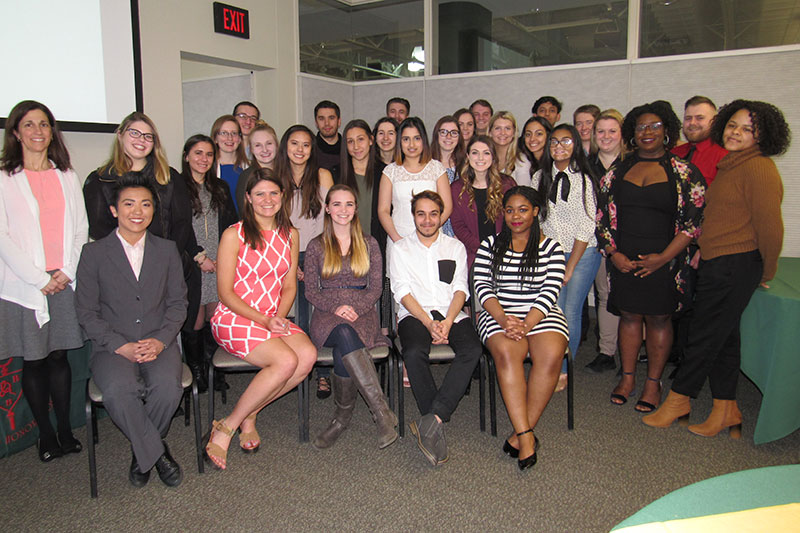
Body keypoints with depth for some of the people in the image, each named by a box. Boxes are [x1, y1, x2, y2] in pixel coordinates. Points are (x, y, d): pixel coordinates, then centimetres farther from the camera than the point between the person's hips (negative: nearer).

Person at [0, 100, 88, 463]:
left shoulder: (67, 177, 12)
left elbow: (81, 229, 9)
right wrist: (39, 278, -10)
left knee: (59, 356, 8)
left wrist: (68, 271, -4)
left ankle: (65, 429, 18)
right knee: (33, 361, 5)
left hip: (65, 281, 3)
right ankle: (45, 433, 18)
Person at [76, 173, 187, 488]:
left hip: (159, 344, 1)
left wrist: (161, 340, -9)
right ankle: (157, 451, -7)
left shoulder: (167, 251, 12)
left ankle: (142, 452, 2)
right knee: (118, 390, -32)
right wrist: (121, 346, -12)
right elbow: (87, 312, 2)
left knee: (168, 387, -29)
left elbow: (177, 303, 9)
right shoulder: (94, 253, 6)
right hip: (112, 347, -1)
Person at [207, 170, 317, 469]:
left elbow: (289, 286, 12)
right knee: (286, 360, -28)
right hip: (233, 318, -5)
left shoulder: (290, 235, 11)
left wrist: (279, 317, -7)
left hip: (273, 319, 5)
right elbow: (226, 292, -7)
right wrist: (263, 321, -17)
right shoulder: (234, 235, -4)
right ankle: (226, 429, -12)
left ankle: (249, 414, -6)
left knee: (308, 355, -25)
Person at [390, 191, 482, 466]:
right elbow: (402, 291, 2)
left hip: (452, 313, 2)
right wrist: (429, 322, -14)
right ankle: (437, 427, -25)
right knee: (414, 353, -34)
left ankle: (431, 420, -34)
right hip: (415, 314, -1)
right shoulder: (401, 248, 13)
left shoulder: (455, 247, 17)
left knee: (472, 350, -30)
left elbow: (460, 289, 7)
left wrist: (448, 321, -12)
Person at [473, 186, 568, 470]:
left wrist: (527, 324, -17)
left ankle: (520, 434, -20)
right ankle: (527, 437, -29)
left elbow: (549, 292, -1)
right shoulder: (490, 246, 13)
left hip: (541, 315, 0)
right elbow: (482, 286, 1)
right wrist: (504, 319, -16)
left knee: (551, 355, -30)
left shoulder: (551, 248, 11)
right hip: (499, 314, 0)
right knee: (506, 352, -32)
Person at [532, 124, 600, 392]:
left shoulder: (584, 179, -8)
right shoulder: (540, 177, 5)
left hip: (583, 254, -3)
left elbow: (586, 227, -9)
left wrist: (569, 268, -9)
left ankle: (564, 371, 8)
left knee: (571, 313, -5)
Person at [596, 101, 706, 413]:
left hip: (663, 261, -2)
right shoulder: (618, 171, 7)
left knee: (658, 318, 5)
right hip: (624, 260, 2)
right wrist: (613, 253, -5)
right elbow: (602, 215, 7)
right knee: (629, 315, 10)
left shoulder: (684, 173, -1)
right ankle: (627, 378, 22)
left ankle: (653, 383, 18)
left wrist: (663, 257, -14)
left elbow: (694, 220, -5)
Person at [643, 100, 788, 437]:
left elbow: (770, 228, -16)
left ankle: (679, 399, 17)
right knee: (723, 336, 13)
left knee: (705, 334, 2)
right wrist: (704, 250, 14)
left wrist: (765, 273, -6)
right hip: (716, 263, 10)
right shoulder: (729, 165, 15)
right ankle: (727, 410, 23)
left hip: (736, 265, -10)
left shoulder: (758, 169, -15)